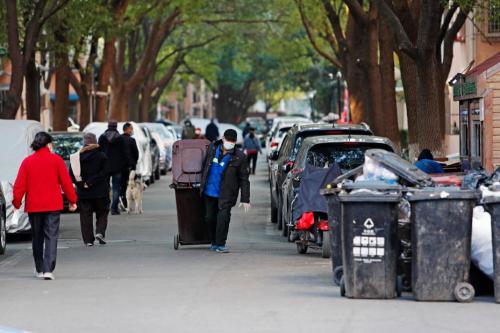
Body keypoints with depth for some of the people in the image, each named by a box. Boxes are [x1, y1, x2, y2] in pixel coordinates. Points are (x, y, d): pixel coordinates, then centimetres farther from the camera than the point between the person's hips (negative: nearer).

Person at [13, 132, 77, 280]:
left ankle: (39, 269, 23)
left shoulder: (27, 161, 1)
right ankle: (48, 269, -16)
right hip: (53, 206, -2)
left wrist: (16, 203, 7)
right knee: (51, 237, -3)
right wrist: (72, 200, 7)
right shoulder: (56, 159, -3)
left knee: (37, 238, 15)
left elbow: (19, 185, 0)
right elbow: (66, 181, -2)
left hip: (33, 206, 2)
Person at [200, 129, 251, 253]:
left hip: (226, 194, -4)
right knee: (210, 217, 10)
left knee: (223, 216, -15)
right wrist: (202, 183, 22)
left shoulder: (239, 157, -8)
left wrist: (245, 199, -7)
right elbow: (205, 165, 19)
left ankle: (220, 244, -7)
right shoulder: (212, 148, 3)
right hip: (209, 192, 4)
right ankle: (214, 242, 28)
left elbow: (244, 179, -4)